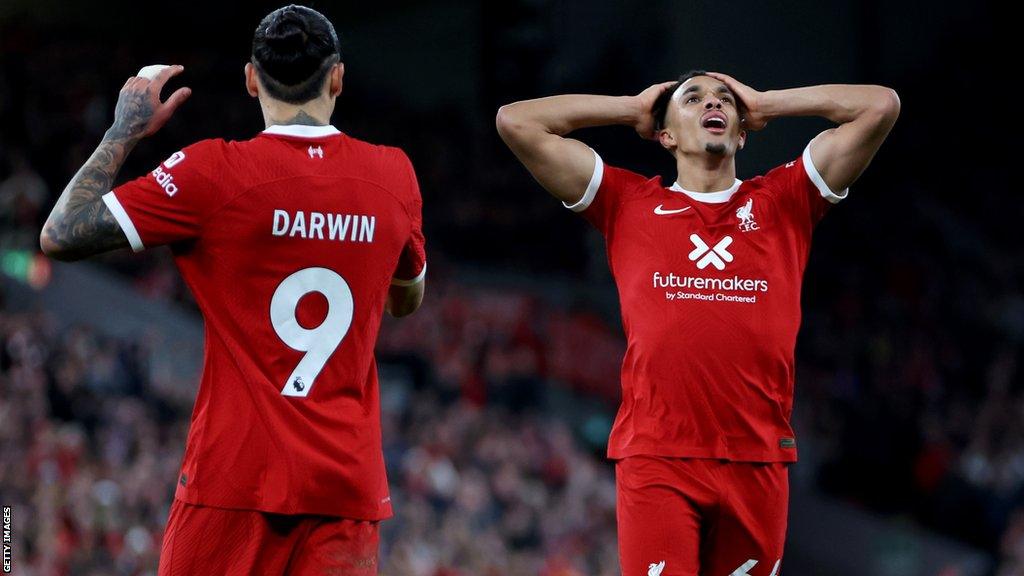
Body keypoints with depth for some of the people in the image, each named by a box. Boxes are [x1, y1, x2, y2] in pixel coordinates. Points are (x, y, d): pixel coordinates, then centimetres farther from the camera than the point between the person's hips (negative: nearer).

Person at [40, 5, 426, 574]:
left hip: (234, 478, -3)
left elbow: (61, 236, -5)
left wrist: (125, 130, 8)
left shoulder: (215, 171, -7)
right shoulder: (394, 175, 6)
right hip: (350, 484, 3)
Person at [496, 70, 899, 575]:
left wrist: (765, 105, 21)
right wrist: (634, 108, 19)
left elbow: (881, 105, 13)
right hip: (654, 457, -1)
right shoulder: (629, 205, 14)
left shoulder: (782, 202, 15)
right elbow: (516, 121, 11)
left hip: (757, 458, 1)